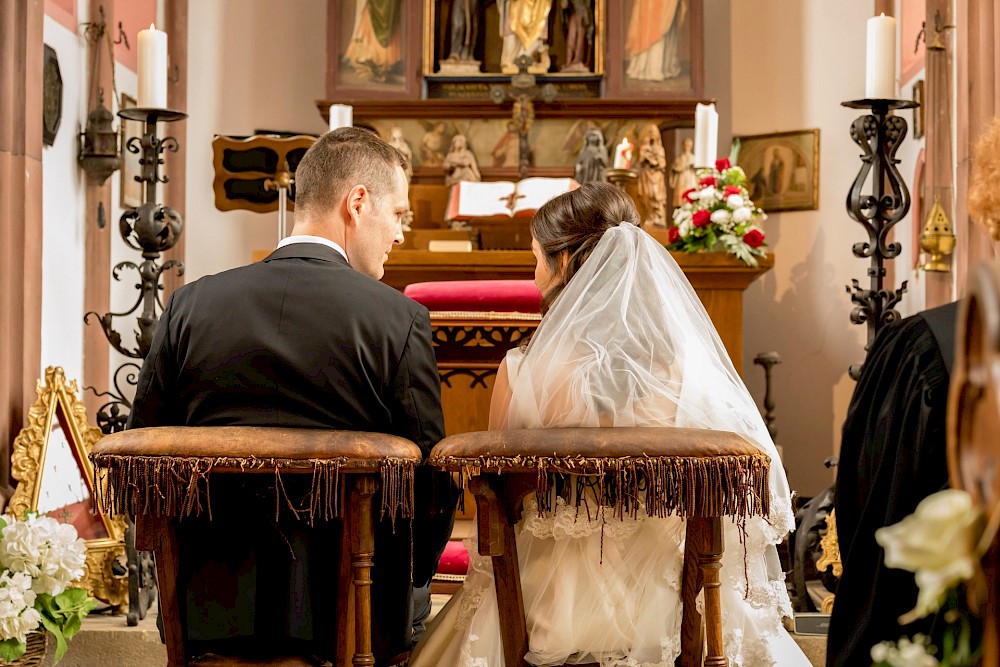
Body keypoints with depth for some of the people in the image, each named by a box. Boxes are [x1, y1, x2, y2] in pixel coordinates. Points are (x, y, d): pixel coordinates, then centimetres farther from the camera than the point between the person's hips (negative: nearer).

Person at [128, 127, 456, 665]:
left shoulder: (190, 305, -1)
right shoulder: (400, 320, -11)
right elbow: (429, 483, -8)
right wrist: (410, 579, 11)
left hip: (211, 608, 4)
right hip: (356, 616, -3)